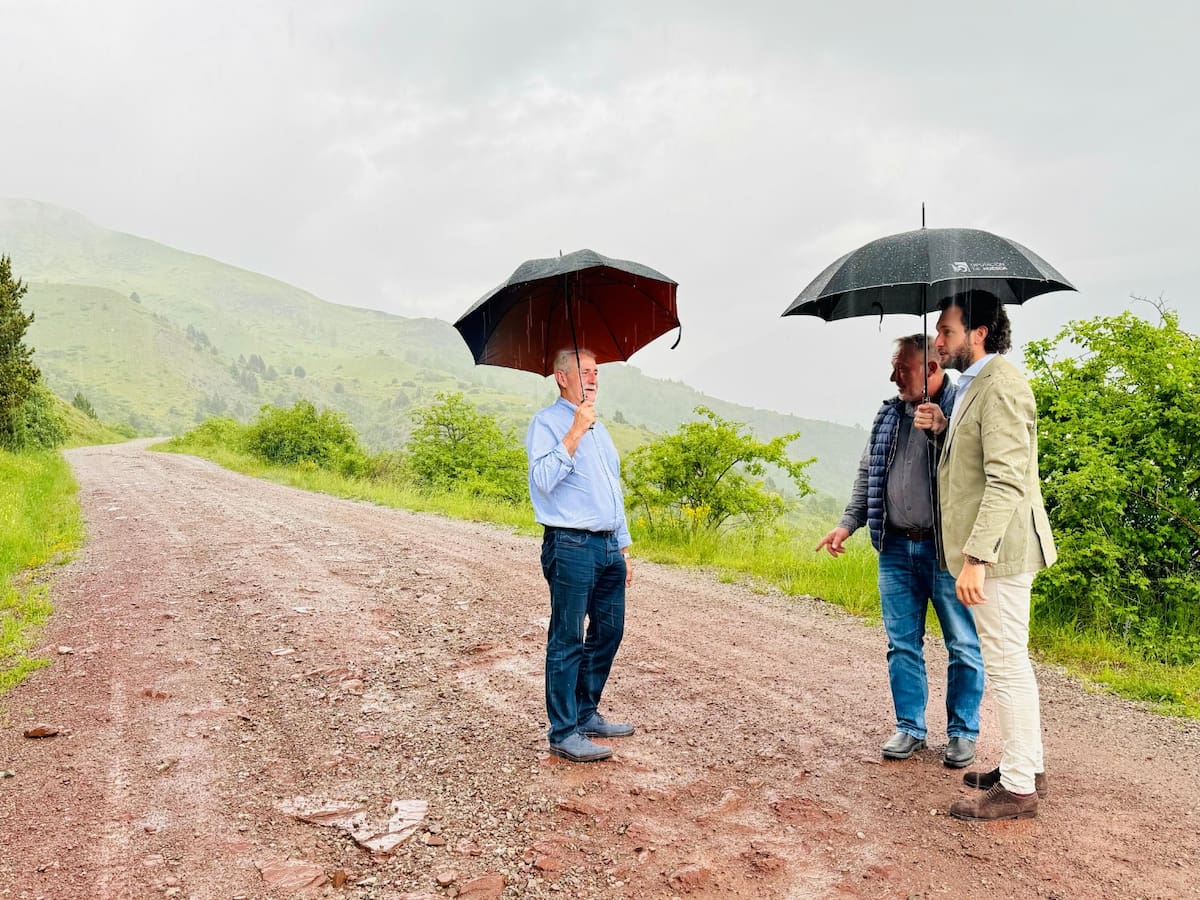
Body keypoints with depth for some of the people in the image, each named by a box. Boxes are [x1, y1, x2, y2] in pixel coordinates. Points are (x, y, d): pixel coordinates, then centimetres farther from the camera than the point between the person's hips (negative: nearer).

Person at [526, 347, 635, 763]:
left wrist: (624, 548, 21)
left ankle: (587, 715, 26)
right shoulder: (547, 422, -4)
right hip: (571, 546, -8)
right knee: (567, 642, -3)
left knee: (608, 632, 12)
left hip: (608, 547, 8)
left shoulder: (599, 428, 21)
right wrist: (574, 433, -22)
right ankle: (564, 734, 4)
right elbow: (544, 479, -20)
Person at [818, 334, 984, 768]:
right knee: (902, 644, 11)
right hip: (896, 549, 6)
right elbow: (868, 474, 17)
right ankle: (910, 728, 23)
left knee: (963, 646, 6)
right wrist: (848, 523, 8)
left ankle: (963, 732, 21)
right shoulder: (889, 415, 11)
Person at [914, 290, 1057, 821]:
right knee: (1010, 661, 19)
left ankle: (1017, 789, 10)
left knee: (1006, 665, -2)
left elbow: (1006, 481, -25)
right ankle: (1027, 765, 33)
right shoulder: (974, 385, 15)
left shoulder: (1000, 387, -18)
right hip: (992, 548, 11)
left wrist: (976, 557, -29)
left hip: (1000, 548, -11)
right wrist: (944, 429, 5)